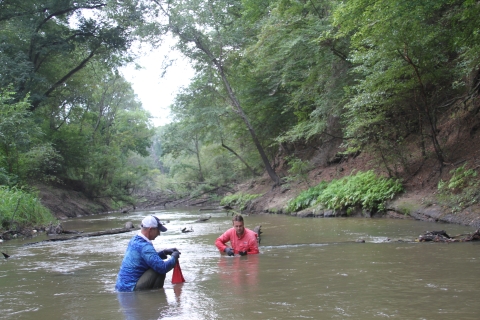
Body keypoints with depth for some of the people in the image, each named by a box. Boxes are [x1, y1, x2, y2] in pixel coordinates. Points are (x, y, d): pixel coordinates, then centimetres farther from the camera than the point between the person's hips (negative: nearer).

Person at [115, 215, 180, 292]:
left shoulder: (134, 240, 9)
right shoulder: (144, 246, -21)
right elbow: (163, 267, -25)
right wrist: (174, 257, -6)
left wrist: (164, 252, 12)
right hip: (130, 289, -10)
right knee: (160, 270, -16)